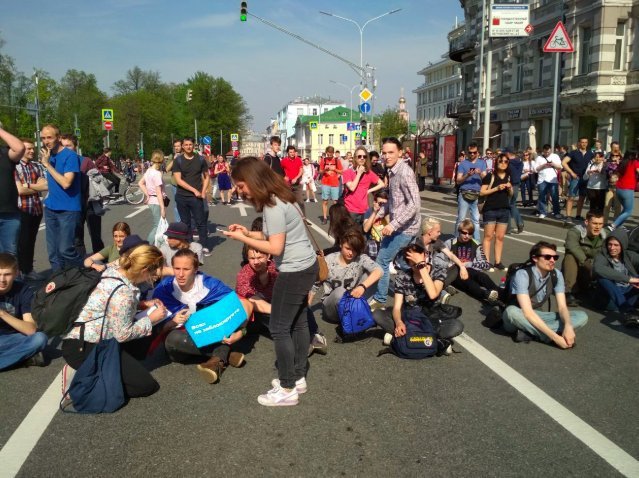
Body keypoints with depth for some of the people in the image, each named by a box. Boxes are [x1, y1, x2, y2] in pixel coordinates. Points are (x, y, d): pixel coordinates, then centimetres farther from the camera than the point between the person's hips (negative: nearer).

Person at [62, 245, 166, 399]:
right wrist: (151, 319, -6)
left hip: (87, 339, 10)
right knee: (146, 385, -9)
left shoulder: (115, 271, 2)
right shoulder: (122, 292, -24)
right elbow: (123, 334, -17)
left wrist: (142, 304, 11)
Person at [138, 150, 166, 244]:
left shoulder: (149, 171, 8)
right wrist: (163, 208, -19)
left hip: (152, 201, 9)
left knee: (156, 226, 16)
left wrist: (148, 195, 17)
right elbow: (159, 193, -19)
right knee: (158, 227, -5)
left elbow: (140, 183, 20)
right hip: (157, 202, -9)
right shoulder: (157, 173, -17)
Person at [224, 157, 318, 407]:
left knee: (279, 328, -1)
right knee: (298, 323, 17)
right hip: (306, 266, 10)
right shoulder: (279, 197, 8)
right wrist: (248, 233, 5)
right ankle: (298, 377, 29)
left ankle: (288, 390, 8)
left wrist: (242, 239, -14)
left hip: (294, 271, -10)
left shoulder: (273, 206, -21)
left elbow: (275, 247, -22)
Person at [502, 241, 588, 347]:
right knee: (512, 311, -41)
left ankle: (528, 333, -25)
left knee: (581, 316, -13)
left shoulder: (556, 275, -6)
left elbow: (562, 306, -10)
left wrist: (568, 326, -33)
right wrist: (555, 337, -38)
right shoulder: (522, 275, -25)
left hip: (538, 317, 6)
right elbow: (527, 312, -33)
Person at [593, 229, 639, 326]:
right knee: (602, 275, -29)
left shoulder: (630, 256, 5)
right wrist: (628, 279, -33)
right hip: (612, 294, -2)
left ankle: (627, 307, -35)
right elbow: (597, 268, -29)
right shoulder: (602, 256, -5)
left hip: (631, 292, 2)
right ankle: (628, 310, -44)